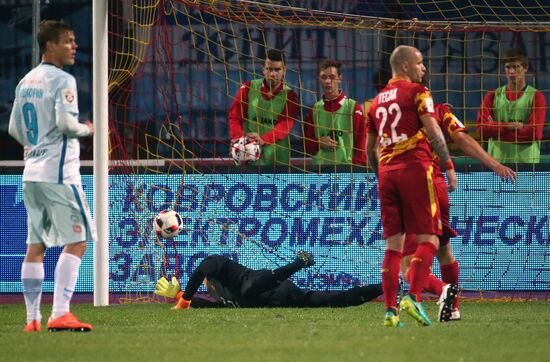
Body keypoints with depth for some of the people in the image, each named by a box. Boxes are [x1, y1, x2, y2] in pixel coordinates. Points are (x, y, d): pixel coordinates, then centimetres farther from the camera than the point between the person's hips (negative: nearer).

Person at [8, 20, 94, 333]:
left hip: (32, 173, 8)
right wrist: (87, 130, -2)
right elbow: (66, 122, -21)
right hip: (59, 172, -8)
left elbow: (14, 129, 18)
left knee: (35, 245, 8)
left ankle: (33, 318, 6)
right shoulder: (62, 80, -10)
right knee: (76, 241, -7)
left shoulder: (26, 82, 14)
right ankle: (60, 314, -17)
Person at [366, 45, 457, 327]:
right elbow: (432, 131, -11)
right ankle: (413, 296, -21)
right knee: (428, 238, -4)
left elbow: (369, 149, 21)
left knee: (393, 244, 5)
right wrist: (449, 166, -9)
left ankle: (390, 309, -2)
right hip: (415, 167, -6)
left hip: (386, 171, 6)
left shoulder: (377, 101, 18)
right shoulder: (417, 92, -1)